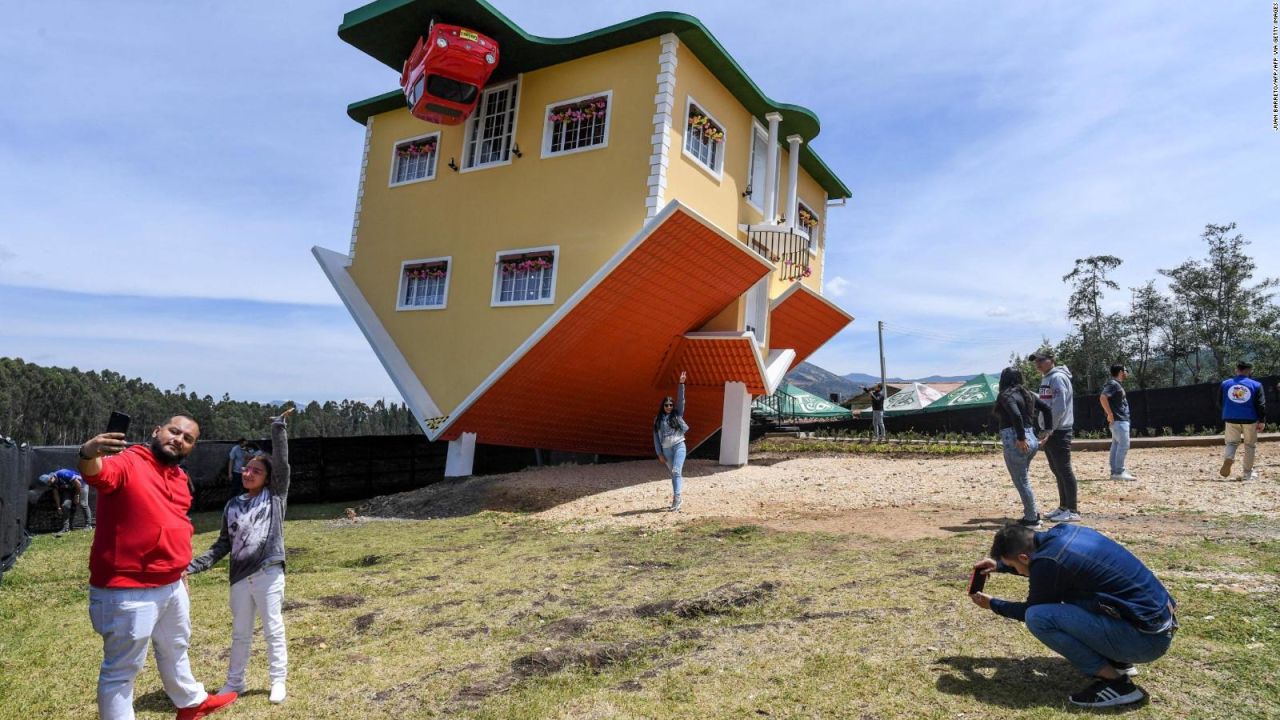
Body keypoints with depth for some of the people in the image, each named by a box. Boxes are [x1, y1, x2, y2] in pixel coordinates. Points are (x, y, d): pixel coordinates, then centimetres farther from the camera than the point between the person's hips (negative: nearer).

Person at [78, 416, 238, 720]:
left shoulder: (180, 478, 9)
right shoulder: (127, 462, -15)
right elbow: (97, 475, -39)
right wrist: (88, 454, -61)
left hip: (172, 585, 9)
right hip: (128, 592, -9)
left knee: (175, 649, 29)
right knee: (122, 668, 4)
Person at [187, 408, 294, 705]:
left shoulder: (275, 496, 1)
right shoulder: (233, 506, 12)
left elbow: (282, 461, -9)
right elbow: (223, 544, 15)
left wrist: (278, 425, -13)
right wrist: (193, 566, 7)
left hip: (269, 574, -4)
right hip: (240, 576, 4)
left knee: (273, 630, 4)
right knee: (240, 633, 17)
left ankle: (278, 682, 17)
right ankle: (235, 682, 31)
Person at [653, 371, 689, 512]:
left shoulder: (677, 414, 4)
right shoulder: (658, 419, 8)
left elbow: (681, 399, -6)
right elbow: (656, 437, 7)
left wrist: (681, 383, -14)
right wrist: (659, 453, 2)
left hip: (679, 446, -3)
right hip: (666, 449, 3)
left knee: (676, 472, -17)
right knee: (673, 474, 11)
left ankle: (676, 500, -20)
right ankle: (676, 501, 21)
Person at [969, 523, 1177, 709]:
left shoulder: (1048, 562, -19)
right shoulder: (1063, 532, 3)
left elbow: (1032, 612, 0)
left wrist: (992, 604, 14)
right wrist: (999, 565, 27)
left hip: (1146, 637, -9)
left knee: (1037, 617, -16)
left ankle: (1116, 683, -5)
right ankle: (1116, 662, 18)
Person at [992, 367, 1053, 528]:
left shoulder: (1006, 395, -11)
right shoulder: (1026, 394, 13)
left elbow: (1016, 415, -26)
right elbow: (1047, 408, 14)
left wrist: (1021, 438, -20)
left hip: (1016, 442, -8)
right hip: (1031, 439, 8)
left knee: (1021, 482, 1)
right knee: (1023, 480, 20)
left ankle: (1031, 518, 8)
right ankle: (1032, 513, 25)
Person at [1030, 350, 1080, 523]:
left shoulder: (1058, 378, -13)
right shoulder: (1046, 378, 15)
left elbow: (1060, 408, -20)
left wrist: (1050, 430, -20)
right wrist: (1044, 430, 12)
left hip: (1059, 432, -9)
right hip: (1049, 431, 9)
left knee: (1064, 469, -5)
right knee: (1057, 470, 14)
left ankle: (1072, 510, 0)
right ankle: (1063, 506, 22)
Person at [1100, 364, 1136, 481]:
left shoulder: (1117, 384, 17)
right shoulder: (1113, 384, -13)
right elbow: (1102, 398, -28)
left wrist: (1111, 414, 15)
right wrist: (1110, 414, -23)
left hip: (1120, 420, 10)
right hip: (1119, 420, -10)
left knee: (1116, 445, 10)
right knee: (1123, 445, -11)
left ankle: (1115, 472, 13)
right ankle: (1119, 472, -10)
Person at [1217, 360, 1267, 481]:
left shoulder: (1225, 384, 4)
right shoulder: (1256, 385, -2)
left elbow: (1220, 403, 10)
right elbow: (1261, 405, -6)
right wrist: (1262, 421, -3)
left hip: (1231, 419, 1)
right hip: (1250, 420, -1)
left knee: (1231, 443, 9)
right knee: (1250, 446, 11)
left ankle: (1228, 459, -24)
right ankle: (1247, 473, 15)